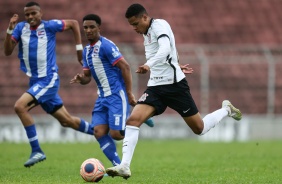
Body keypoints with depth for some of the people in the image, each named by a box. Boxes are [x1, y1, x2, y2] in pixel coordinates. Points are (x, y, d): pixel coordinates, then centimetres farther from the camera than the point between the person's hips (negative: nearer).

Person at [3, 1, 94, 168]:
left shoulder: (49, 26, -8)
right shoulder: (21, 28, 2)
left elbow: (74, 23, 6)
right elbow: (8, 52, -4)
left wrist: (79, 47, 1)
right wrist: (10, 30, -17)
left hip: (49, 79, -6)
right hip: (35, 80, 6)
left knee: (20, 106, -24)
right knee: (66, 120, 13)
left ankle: (37, 151, -19)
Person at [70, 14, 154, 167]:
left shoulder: (106, 46, -13)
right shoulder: (87, 50, 14)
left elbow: (125, 67, -16)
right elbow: (87, 77, 20)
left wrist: (129, 94, -17)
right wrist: (80, 79, -6)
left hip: (116, 95, -8)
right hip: (103, 97, 8)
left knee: (115, 134, -14)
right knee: (99, 132, -8)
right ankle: (118, 166, 0)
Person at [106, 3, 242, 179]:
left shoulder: (160, 25, -13)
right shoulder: (147, 33, 13)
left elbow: (165, 49, -33)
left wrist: (149, 65, -48)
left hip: (174, 84, -7)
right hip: (155, 86, 7)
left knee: (200, 129, 4)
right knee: (133, 120, -16)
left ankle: (226, 110, 32)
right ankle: (125, 166, -23)